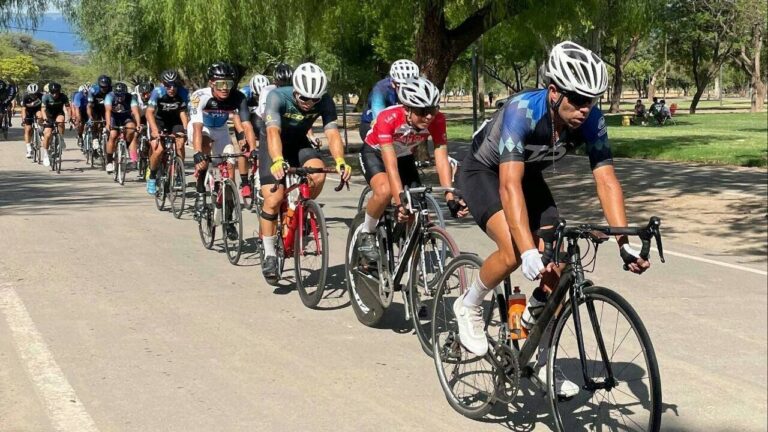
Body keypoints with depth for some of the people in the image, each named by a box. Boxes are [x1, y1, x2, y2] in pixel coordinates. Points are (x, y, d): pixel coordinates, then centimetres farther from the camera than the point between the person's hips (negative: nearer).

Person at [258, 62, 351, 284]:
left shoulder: (325, 102, -21)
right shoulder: (277, 97, -30)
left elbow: (332, 133, -30)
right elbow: (273, 131, -42)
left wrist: (340, 161, -49)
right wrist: (277, 161, -60)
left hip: (299, 144, 3)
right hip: (274, 147, -3)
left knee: (318, 175, -28)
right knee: (274, 199, -17)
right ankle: (269, 254, -1)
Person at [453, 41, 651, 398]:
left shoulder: (591, 120, -23)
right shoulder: (522, 111, -38)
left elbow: (606, 180, -22)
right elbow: (510, 185, -45)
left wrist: (625, 243, -33)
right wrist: (529, 252, -54)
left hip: (529, 175, 6)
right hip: (484, 172, -5)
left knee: (556, 267, -7)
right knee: (513, 251, -30)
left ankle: (543, 358, 12)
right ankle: (468, 307, -1)